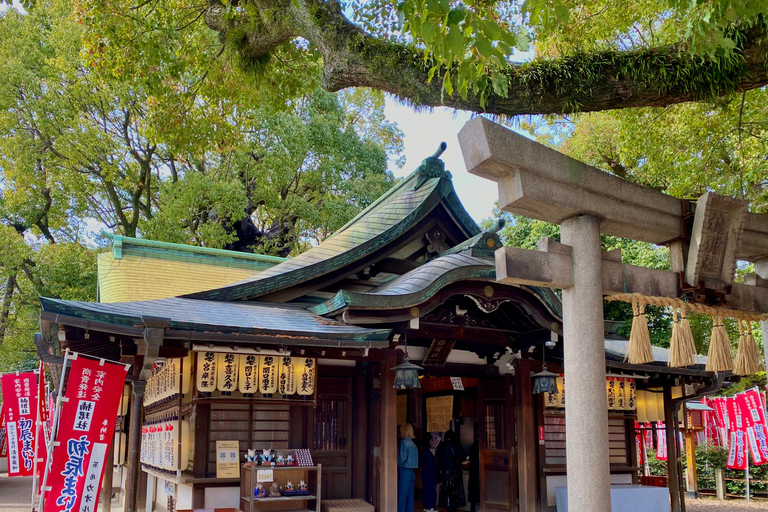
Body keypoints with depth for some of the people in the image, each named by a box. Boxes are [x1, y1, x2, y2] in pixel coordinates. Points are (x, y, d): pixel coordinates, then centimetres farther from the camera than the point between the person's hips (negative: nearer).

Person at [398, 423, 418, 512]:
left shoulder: (404, 442, -11)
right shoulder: (413, 444, 11)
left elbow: (402, 458, -16)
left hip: (404, 470, -7)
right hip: (412, 471, 7)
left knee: (401, 495, -4)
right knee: (410, 495, 9)